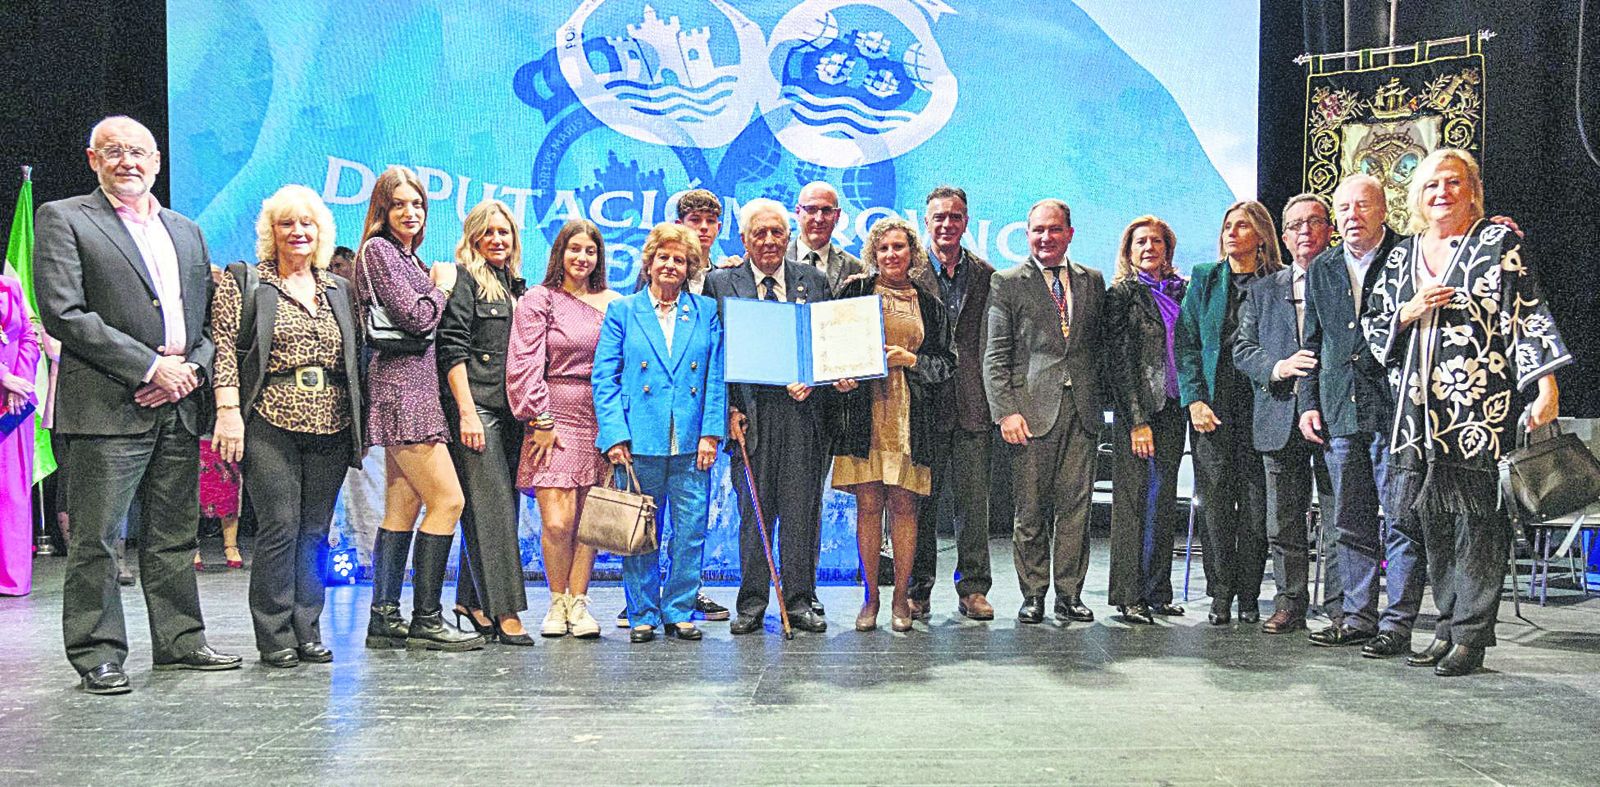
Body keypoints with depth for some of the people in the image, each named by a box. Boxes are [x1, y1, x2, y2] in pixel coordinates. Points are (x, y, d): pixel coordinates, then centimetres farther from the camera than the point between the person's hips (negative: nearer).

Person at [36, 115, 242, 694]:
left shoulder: (186, 232, 19)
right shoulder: (62, 219, 2)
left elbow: (211, 318, 19)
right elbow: (63, 314, -9)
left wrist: (191, 369, -1)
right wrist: (150, 366, -13)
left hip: (180, 405, 5)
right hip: (108, 406, -5)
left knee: (175, 536, 11)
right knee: (94, 539, -1)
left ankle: (180, 641, 20)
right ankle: (97, 655, 8)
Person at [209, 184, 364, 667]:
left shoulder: (339, 289, 17)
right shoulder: (243, 282, 6)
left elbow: (356, 360, 17)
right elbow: (225, 350, -3)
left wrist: (361, 424, 11)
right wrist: (228, 410, -14)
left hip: (331, 428, 4)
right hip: (270, 424, -4)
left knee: (315, 532, 6)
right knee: (279, 527, -7)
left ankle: (307, 632, 14)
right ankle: (275, 638, 3)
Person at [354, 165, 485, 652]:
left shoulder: (408, 257, 22)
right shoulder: (378, 249, -5)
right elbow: (416, 317, -14)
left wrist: (435, 285, 11)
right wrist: (441, 286, 1)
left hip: (415, 388, 9)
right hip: (402, 387, -9)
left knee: (403, 508, 8)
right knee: (447, 500, -11)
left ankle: (384, 620, 11)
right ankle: (426, 620, -6)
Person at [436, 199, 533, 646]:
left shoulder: (515, 285, 19)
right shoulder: (463, 281, -2)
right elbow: (452, 350, -10)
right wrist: (467, 412, -17)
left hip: (509, 410, 8)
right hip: (474, 407, -7)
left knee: (502, 505, 8)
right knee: (491, 506, -10)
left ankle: (471, 599, 19)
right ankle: (504, 610, -10)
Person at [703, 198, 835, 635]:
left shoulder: (814, 280, 12)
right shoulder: (721, 283, 7)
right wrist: (729, 409, -7)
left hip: (803, 408, 1)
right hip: (750, 413, -1)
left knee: (801, 512, 4)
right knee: (754, 512, 3)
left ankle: (799, 602, 13)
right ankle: (752, 604, 13)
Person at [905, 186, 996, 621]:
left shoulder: (986, 275, 11)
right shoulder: (909, 273, 3)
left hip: (973, 405, 2)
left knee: (973, 501, 5)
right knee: (920, 502, 3)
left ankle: (973, 589, 15)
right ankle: (917, 590, 12)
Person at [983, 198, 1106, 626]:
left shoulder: (1093, 281, 15)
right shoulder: (1007, 283, 4)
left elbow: (1102, 344, 18)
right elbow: (995, 356, -1)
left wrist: (1100, 396, 7)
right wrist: (1005, 411, -10)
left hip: (1082, 410, 3)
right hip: (1032, 409, -3)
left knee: (1075, 505, 3)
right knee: (1031, 509, 1)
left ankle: (1069, 594, 13)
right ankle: (1033, 595, 12)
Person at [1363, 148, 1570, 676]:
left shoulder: (1499, 243, 3)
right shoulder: (1402, 255, 17)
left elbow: (1530, 316, -3)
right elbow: (1374, 327, 19)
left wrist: (1547, 388, -11)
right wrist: (1409, 312, -2)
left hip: (1479, 409, -5)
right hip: (1419, 410, 5)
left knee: (1476, 520, -5)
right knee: (1432, 522, 7)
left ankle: (1471, 636, 1)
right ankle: (1449, 627, 17)